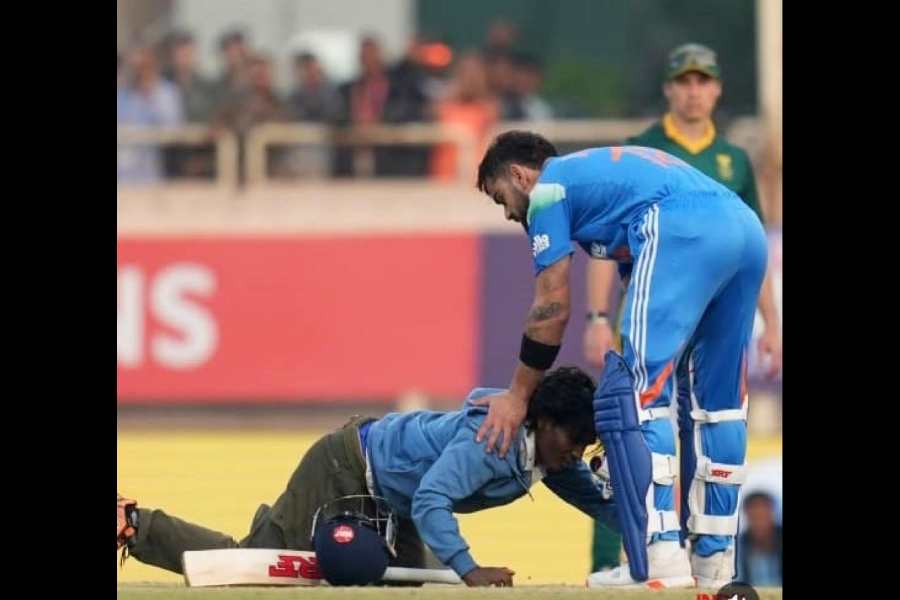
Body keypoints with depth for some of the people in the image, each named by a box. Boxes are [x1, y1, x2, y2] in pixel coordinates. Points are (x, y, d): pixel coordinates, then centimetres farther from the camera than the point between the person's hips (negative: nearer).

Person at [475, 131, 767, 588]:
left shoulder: (548, 186, 15)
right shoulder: (605, 171, 38)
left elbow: (553, 308, 11)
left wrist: (518, 395, 19)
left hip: (684, 234, -8)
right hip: (748, 229, 8)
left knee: (632, 392, -7)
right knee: (714, 399, 17)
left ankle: (659, 561, -17)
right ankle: (713, 558, 18)